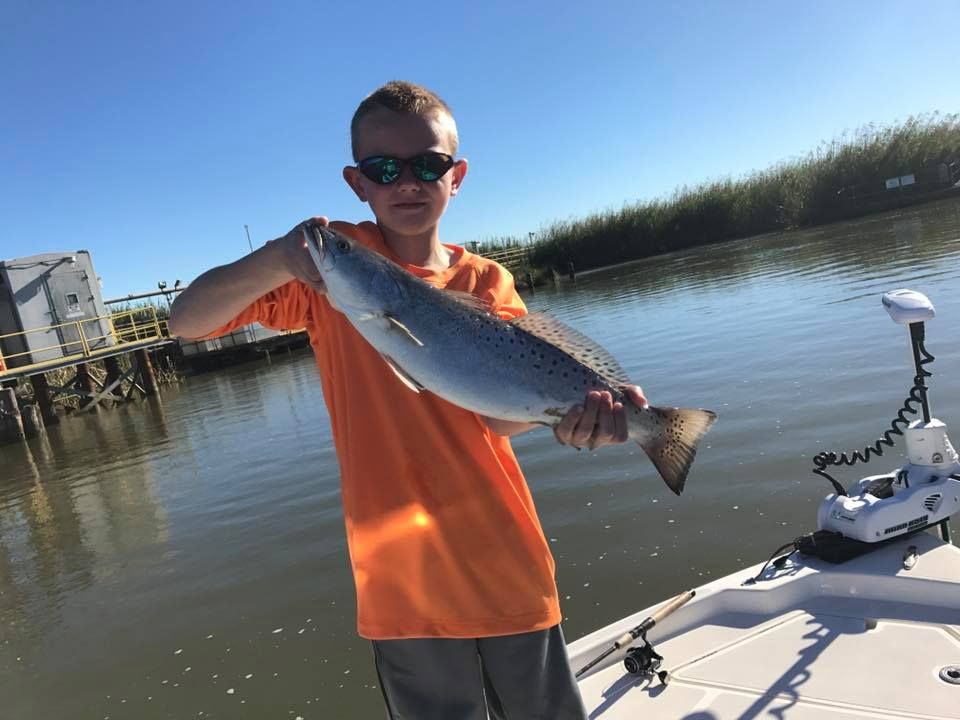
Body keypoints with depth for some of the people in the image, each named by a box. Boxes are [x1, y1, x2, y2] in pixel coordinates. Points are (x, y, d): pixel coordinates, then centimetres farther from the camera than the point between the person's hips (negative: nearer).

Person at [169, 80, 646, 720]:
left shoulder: (488, 282, 2)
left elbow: (502, 410, -12)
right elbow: (187, 323, -10)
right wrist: (276, 260, -28)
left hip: (505, 565, 2)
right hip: (402, 585, -1)